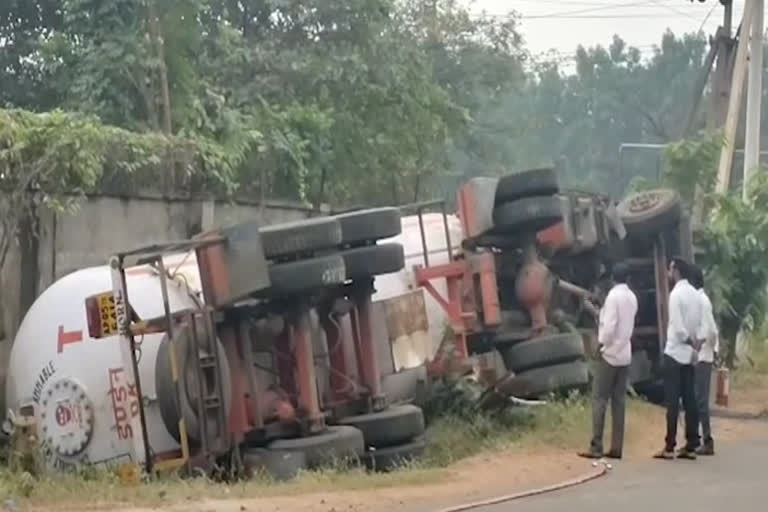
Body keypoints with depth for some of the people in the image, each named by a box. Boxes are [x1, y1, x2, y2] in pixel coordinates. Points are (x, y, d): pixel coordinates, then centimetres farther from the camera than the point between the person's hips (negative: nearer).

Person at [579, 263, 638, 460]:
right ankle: (616, 448, 5)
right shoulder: (632, 297, 8)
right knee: (619, 401, 6)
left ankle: (596, 447, -9)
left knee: (599, 399, -5)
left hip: (610, 353, -7)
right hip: (625, 354, 7)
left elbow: (609, 325, -19)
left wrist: (602, 343, -6)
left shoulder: (613, 295, -13)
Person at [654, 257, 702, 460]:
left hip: (675, 352, -7)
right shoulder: (695, 294, 9)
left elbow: (679, 327, -18)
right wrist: (694, 343, 8)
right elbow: (699, 324, 10)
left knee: (672, 401, -5)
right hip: (689, 354, 7)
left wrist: (691, 344, -7)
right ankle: (691, 446, 8)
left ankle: (669, 447, -4)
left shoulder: (676, 294, -14)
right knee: (689, 400, 7)